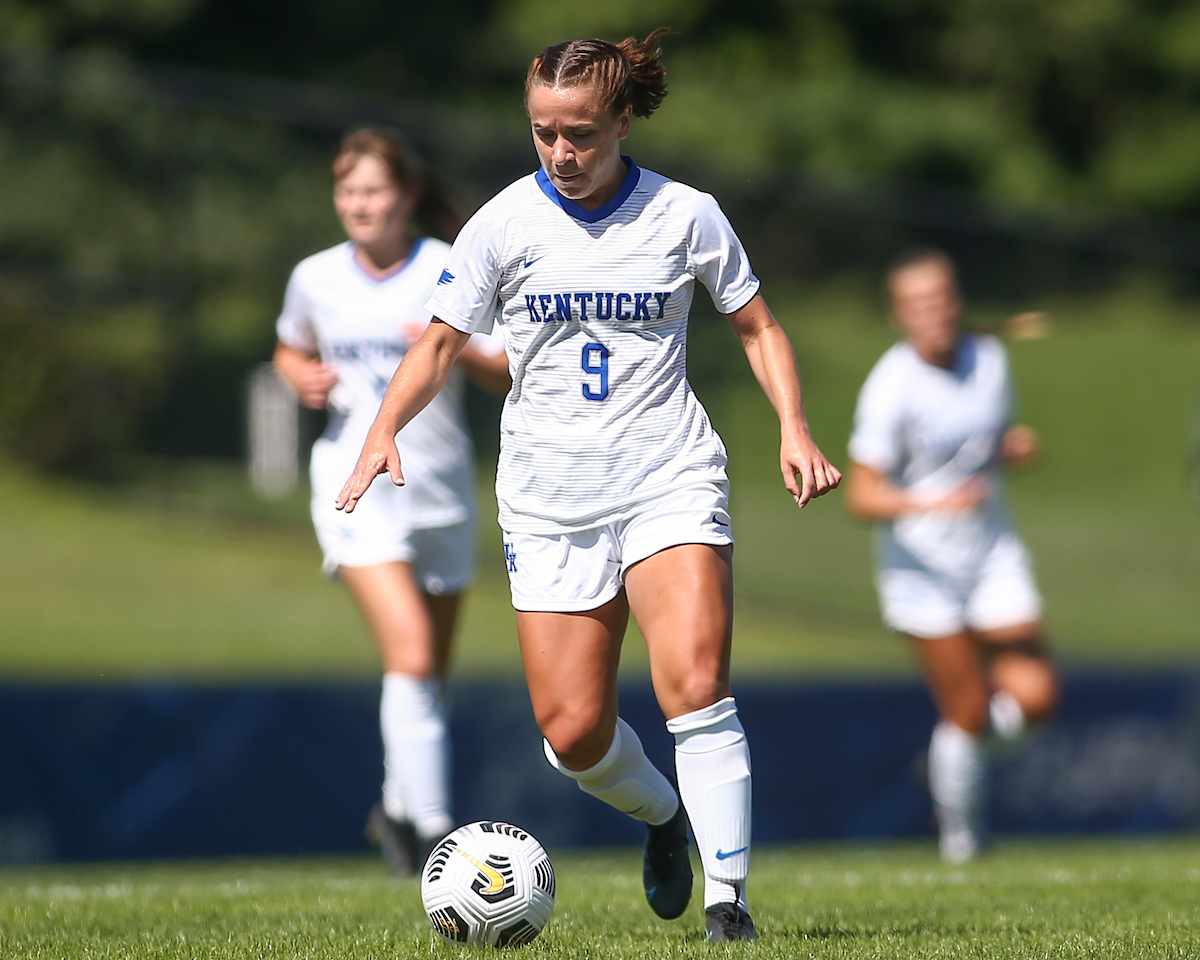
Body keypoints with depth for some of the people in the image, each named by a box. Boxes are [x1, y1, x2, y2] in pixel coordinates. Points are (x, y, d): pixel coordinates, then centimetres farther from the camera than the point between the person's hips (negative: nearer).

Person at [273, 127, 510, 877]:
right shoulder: (317, 279, 1)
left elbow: (511, 374, -3)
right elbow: (291, 351, 20)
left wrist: (459, 351, -23)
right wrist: (305, 380, -3)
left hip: (442, 495, 1)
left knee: (431, 673, 13)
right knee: (411, 656, -20)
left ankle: (398, 808, 36)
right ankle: (431, 827, -17)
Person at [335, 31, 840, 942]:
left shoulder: (686, 215, -2)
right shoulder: (504, 224, 0)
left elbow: (757, 326, 9)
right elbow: (440, 344, 4)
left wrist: (795, 430, -5)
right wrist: (385, 429, -13)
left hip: (669, 480, -2)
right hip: (550, 500, 2)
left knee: (695, 684, -22)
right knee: (573, 733, -1)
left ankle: (727, 897, -13)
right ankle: (663, 814, 32)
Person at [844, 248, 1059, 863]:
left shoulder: (989, 360, 1)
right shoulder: (891, 389, -17)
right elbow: (861, 496, -17)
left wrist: (1018, 447, -5)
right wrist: (931, 503, -33)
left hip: (993, 555, 5)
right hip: (922, 566, -5)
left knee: (1035, 697, -8)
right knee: (966, 713, -4)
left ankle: (974, 726, 25)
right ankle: (960, 835, 20)